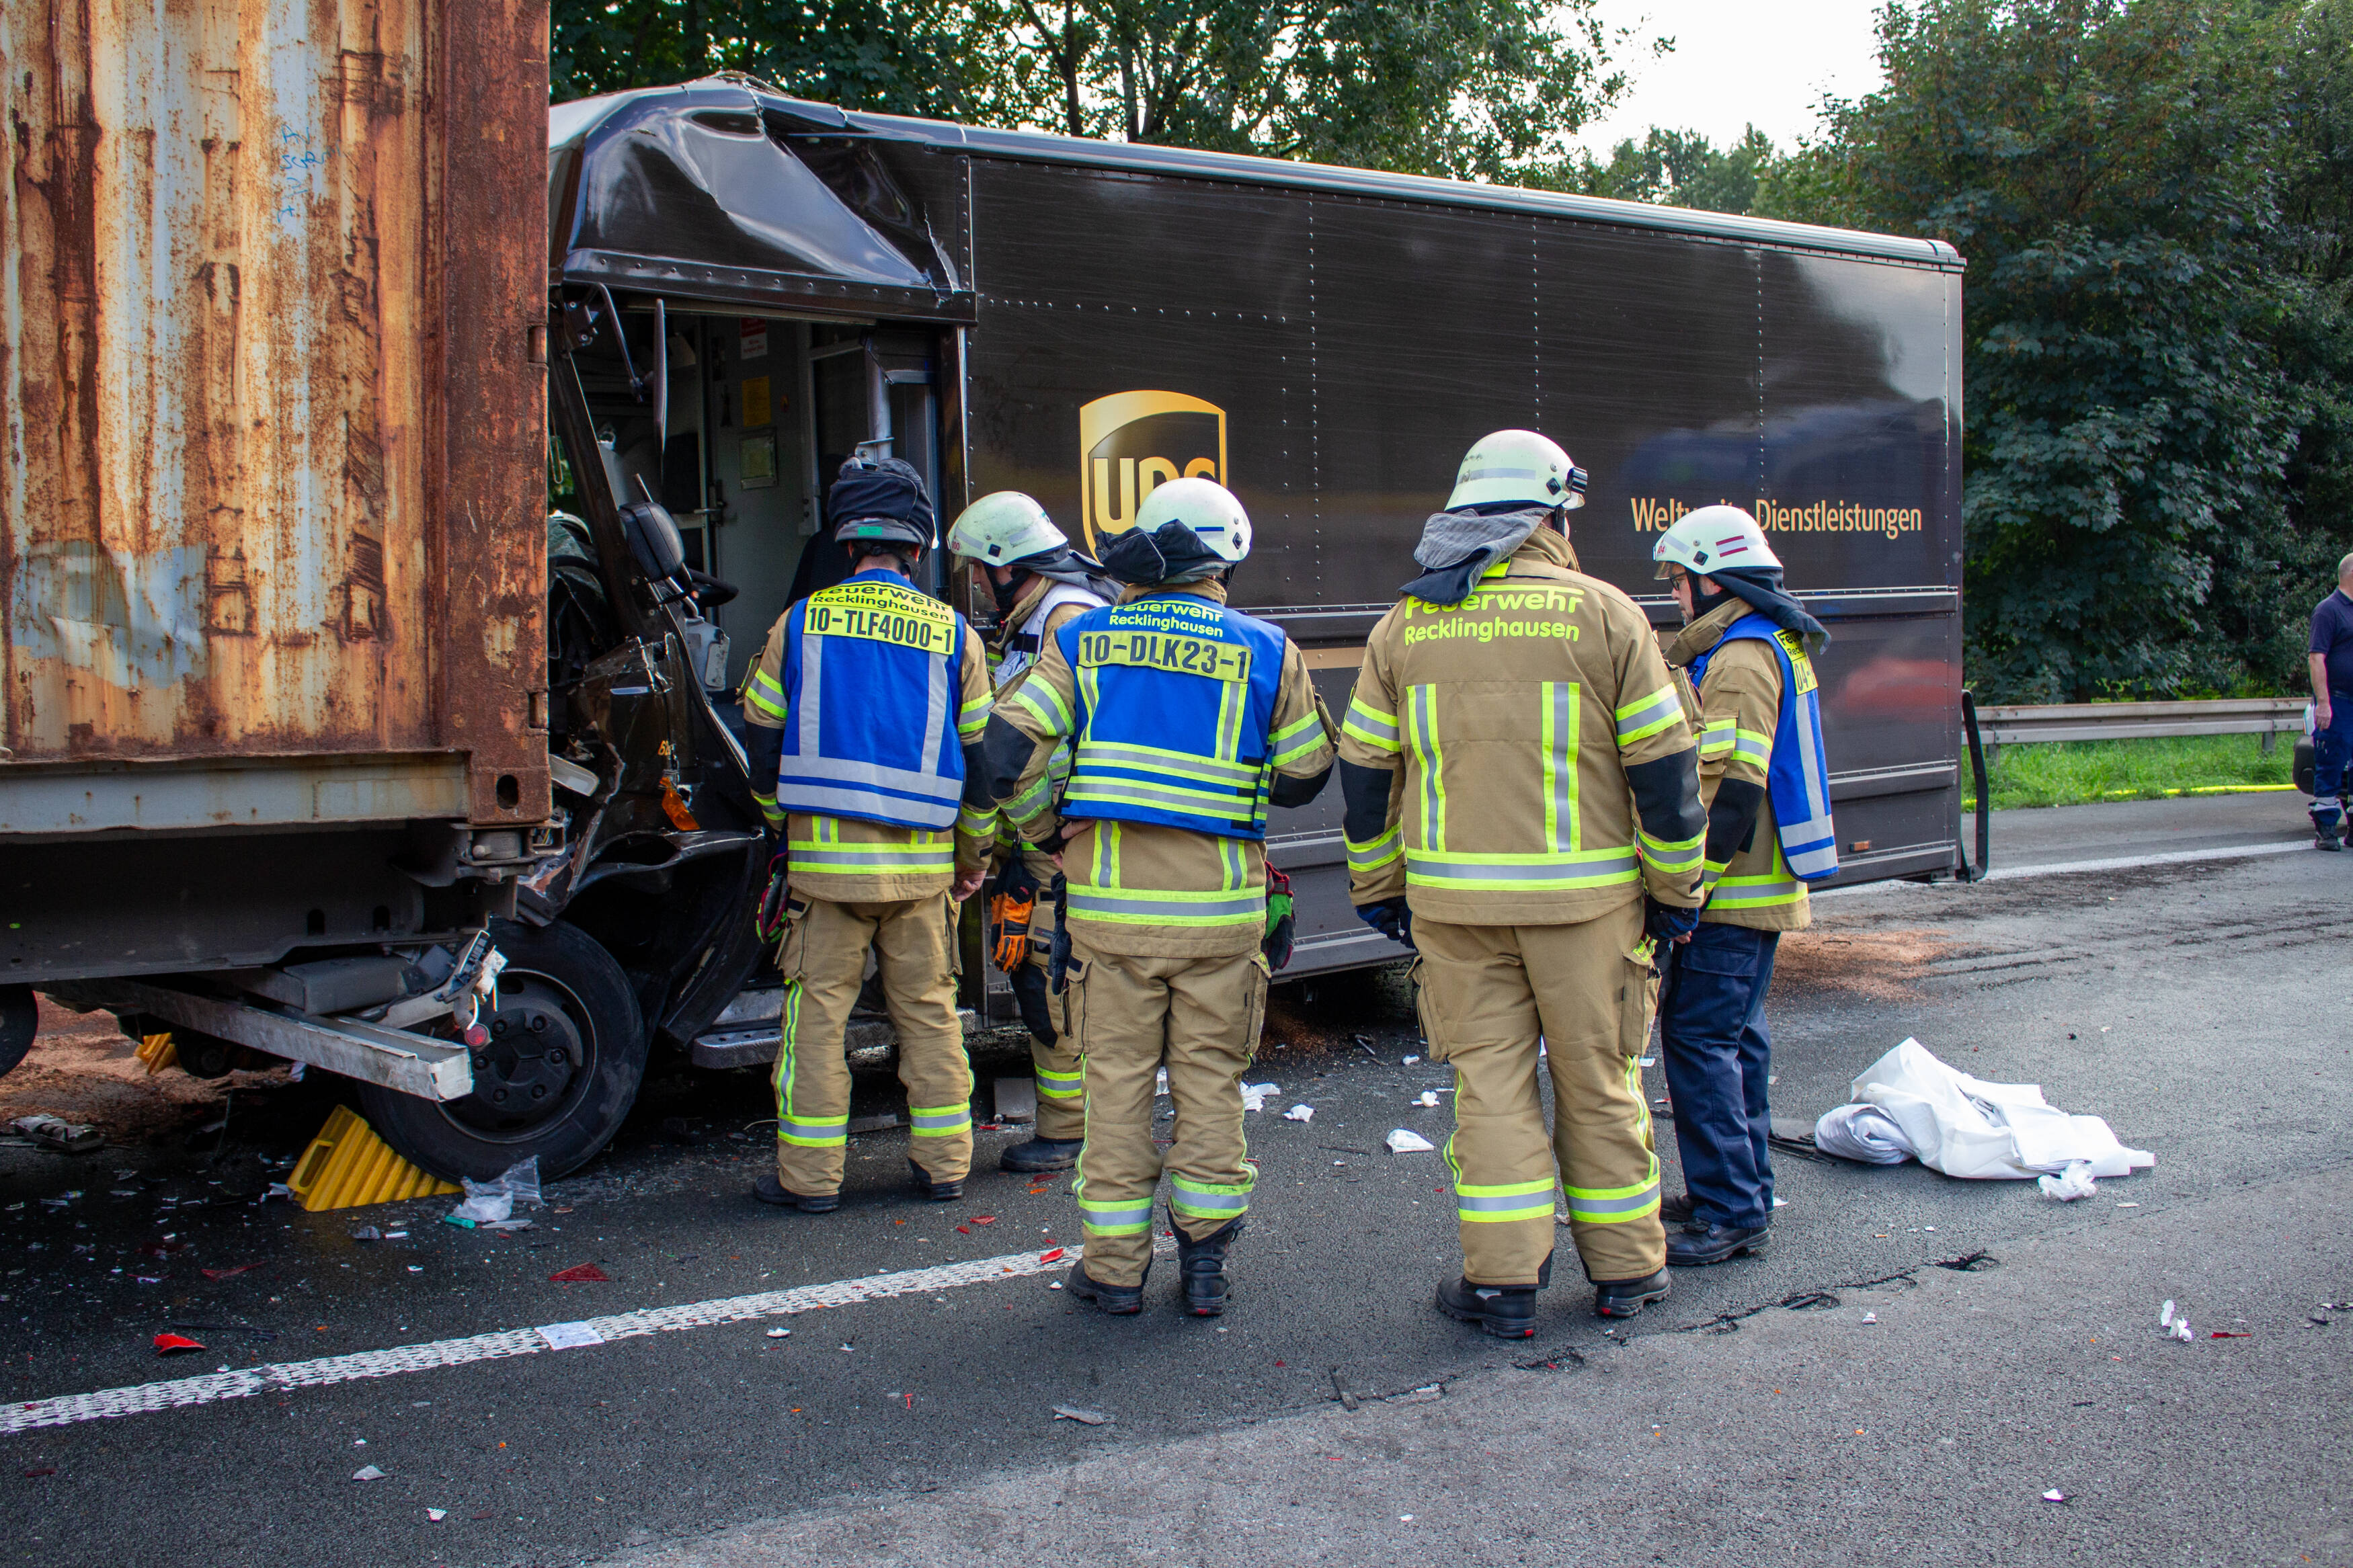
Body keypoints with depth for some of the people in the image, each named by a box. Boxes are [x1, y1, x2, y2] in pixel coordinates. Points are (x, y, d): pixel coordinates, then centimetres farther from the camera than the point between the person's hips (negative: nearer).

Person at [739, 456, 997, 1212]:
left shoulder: (802, 621, 0)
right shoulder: (953, 634, 2)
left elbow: (762, 740, 6)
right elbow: (981, 758, 5)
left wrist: (786, 825, 23)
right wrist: (973, 857, 17)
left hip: (825, 856, -1)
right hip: (923, 864, 1)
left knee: (818, 1012, 6)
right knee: (929, 1013, 11)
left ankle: (810, 1176, 10)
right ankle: (944, 1166, 18)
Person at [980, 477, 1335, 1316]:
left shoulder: (1084, 640, 4)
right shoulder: (1265, 650, 0)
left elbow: (1010, 747, -5)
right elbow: (1306, 773, 6)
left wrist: (1050, 833, 9)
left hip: (1109, 901, 1)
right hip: (1219, 904, -1)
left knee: (1117, 1080, 9)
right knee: (1209, 1081, 11)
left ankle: (1115, 1267, 15)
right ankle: (1205, 1259, 16)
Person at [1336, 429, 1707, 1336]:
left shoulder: (1405, 626, 4)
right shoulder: (1604, 615, -3)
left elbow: (1364, 769, 7)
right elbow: (1665, 763, -3)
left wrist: (1377, 886, 17)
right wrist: (1676, 887, 7)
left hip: (1453, 899, 2)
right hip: (1585, 897, -1)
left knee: (1491, 1082, 7)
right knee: (1599, 1082, 10)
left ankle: (1504, 1282, 8)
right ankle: (1624, 1271, 21)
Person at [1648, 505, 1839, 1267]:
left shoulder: (1740, 659, -16)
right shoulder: (1774, 646, 17)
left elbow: (1731, 791, -23)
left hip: (1733, 891, -11)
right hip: (1761, 887, 11)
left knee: (1697, 1038, -9)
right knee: (1736, 1037, 16)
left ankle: (1730, 1213, -7)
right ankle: (1744, 1192, 24)